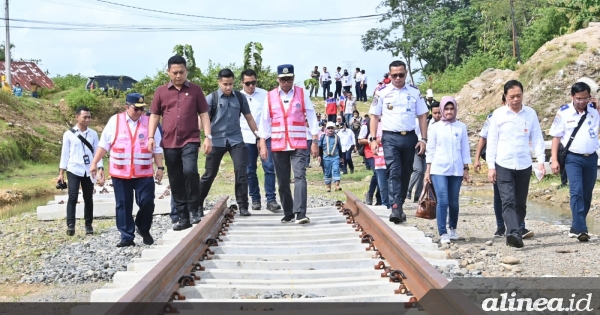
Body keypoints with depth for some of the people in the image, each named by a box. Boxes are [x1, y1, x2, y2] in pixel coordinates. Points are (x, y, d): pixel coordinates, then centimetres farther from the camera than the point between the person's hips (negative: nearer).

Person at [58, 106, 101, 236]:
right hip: (73, 170, -2)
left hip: (88, 171, 2)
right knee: (73, 197, -12)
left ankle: (88, 225, 17)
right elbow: (65, 153, 3)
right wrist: (61, 173, 1)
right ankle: (70, 225, -10)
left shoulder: (93, 134, 6)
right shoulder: (68, 134, 1)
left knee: (88, 198, 8)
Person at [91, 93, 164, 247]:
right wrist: (94, 163, 2)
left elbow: (157, 148, 6)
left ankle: (143, 229, 21)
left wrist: (160, 167, 2)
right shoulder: (115, 121, 3)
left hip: (144, 173, 0)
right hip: (120, 173, 0)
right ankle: (127, 237, 12)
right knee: (123, 205, 4)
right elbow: (104, 144, 5)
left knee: (147, 202, -5)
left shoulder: (149, 122, 4)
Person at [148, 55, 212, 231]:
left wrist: (208, 136, -4)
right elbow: (154, 115, 10)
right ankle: (183, 218, 15)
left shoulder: (195, 90, 4)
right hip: (169, 143, 3)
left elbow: (203, 114, 5)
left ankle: (194, 210, -6)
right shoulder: (161, 91, 8)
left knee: (190, 171, -24)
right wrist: (151, 137, -2)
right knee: (175, 182, 6)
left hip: (190, 140, -2)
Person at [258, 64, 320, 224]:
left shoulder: (302, 94, 2)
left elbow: (312, 118, 2)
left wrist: (315, 142, -3)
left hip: (299, 145, -2)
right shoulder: (270, 96, 4)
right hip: (278, 146, 2)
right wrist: (263, 145, 0)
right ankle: (288, 213, 19)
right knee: (283, 181, 7)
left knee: (300, 176, -15)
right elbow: (264, 121, 5)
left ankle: (301, 213, -20)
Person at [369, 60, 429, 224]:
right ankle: (396, 208, -22)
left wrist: (423, 139, 1)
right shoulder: (382, 93, 2)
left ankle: (400, 205, 22)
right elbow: (374, 116, 4)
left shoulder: (414, 92, 6)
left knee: (406, 173, 10)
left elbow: (422, 116, 8)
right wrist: (373, 139, -5)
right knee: (394, 171, -15)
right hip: (390, 137, -2)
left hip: (409, 137, 3)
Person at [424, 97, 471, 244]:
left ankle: (453, 229, 30)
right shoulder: (435, 127, 3)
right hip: (439, 169, -1)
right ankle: (443, 233, -5)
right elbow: (431, 150, 6)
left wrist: (466, 169, 7)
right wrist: (427, 170, 3)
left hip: (456, 170, 1)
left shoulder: (461, 127, 6)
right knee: (442, 201, -10)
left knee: (453, 202, 8)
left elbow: (465, 149, 9)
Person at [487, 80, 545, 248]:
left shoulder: (531, 113, 4)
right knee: (508, 201, -15)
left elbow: (537, 139, 6)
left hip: (524, 165, 3)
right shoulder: (498, 114, -1)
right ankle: (514, 233, -26)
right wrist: (491, 166, -3)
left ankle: (514, 234, 18)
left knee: (520, 203, 8)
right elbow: (492, 141, 1)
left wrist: (541, 161, -4)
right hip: (503, 165, -2)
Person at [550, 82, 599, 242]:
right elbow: (556, 136, -1)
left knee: (587, 195, 9)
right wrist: (554, 159, -6)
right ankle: (581, 229, -17)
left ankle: (576, 228, 22)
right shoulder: (564, 112, -5)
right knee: (576, 192, -16)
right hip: (573, 158, -4)